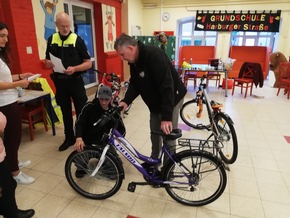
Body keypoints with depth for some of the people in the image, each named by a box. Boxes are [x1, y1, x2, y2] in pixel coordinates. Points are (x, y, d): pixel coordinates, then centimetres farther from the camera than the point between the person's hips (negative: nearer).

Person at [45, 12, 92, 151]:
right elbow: (47, 61, 12)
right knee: (66, 112, 13)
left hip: (75, 81, -3)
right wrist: (49, 63, -12)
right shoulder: (51, 40, 5)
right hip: (59, 81, 4)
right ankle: (69, 138, 27)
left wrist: (74, 68, -24)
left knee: (81, 111, 3)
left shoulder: (77, 40, -6)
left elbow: (88, 63, -8)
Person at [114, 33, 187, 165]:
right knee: (154, 131, 14)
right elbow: (134, 84, 3)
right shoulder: (134, 61, -3)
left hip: (172, 98, -8)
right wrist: (126, 100, -17)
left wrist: (166, 116, -36)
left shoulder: (154, 55, -31)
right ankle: (154, 159, 33)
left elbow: (167, 86, -35)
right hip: (155, 101, 8)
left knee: (168, 133, -2)